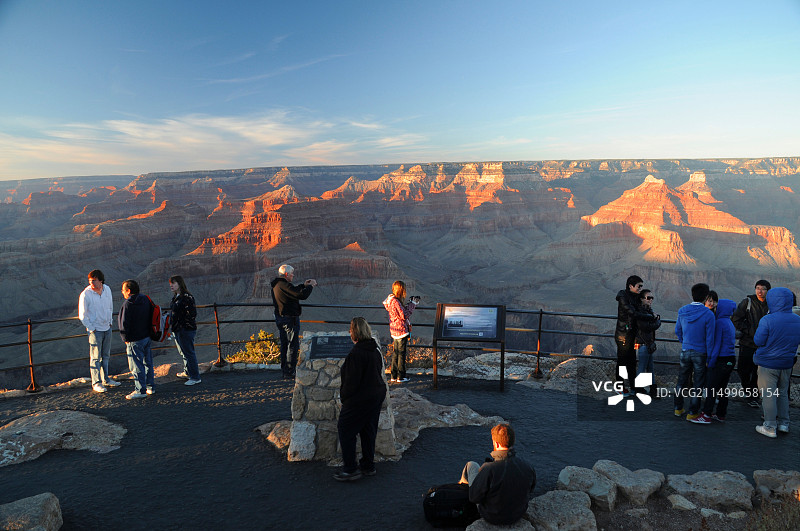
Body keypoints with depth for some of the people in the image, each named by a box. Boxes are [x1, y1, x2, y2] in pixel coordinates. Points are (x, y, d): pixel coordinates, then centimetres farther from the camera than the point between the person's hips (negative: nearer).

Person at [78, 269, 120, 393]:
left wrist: (110, 321, 11)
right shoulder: (85, 294, -15)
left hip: (107, 328, 5)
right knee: (95, 357, 0)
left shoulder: (107, 289, 0)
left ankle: (105, 379, 27)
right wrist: (91, 328, -10)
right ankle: (96, 383, 9)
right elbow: (82, 315, -9)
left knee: (106, 356, 15)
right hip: (95, 330, -5)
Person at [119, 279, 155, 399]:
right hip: (147, 336, 8)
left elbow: (124, 323, -18)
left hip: (135, 340, -8)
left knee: (136, 366, 1)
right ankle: (150, 386, 24)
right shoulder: (146, 300, 6)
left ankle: (140, 390, 5)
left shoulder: (128, 304, -18)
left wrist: (125, 338, -6)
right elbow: (151, 317, 13)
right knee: (147, 363, 16)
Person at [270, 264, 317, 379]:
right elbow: (302, 295, -25)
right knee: (293, 345, -3)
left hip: (280, 318, 10)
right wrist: (310, 286, -10)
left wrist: (303, 285, 17)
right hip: (290, 319, -10)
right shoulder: (284, 285, -21)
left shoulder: (277, 285, 10)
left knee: (284, 345, 17)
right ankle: (289, 372, -1)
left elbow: (292, 291, 24)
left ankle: (284, 370, 24)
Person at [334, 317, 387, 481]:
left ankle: (351, 469, 11)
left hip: (360, 399, -9)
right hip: (377, 395, 9)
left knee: (345, 430, 7)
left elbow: (352, 381, -22)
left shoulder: (356, 353, -25)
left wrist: (344, 397, -5)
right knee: (368, 430, 19)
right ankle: (368, 466, 30)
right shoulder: (375, 349, 2)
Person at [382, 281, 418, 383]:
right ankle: (401, 376, 6)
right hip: (401, 330, -10)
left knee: (395, 353, 14)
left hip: (394, 331, 10)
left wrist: (411, 303, 10)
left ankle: (394, 376, 21)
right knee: (402, 353, 0)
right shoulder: (395, 301, -20)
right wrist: (412, 304, -13)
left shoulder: (392, 300, 10)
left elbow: (403, 310, 17)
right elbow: (404, 315, -20)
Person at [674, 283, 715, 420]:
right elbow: (709, 338, -14)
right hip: (700, 353, -4)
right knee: (698, 384, 9)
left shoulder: (682, 311, -3)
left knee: (682, 380, 18)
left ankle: (678, 408, 26)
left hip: (685, 351, 4)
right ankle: (692, 413, 15)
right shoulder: (708, 314, -17)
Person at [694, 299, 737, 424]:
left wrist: (710, 361, -12)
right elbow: (730, 342, 18)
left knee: (711, 388, -4)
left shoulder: (719, 322, -14)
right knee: (722, 389, 14)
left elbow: (716, 344, -16)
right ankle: (721, 415, 19)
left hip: (721, 360, -9)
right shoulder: (730, 322, 14)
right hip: (731, 359, 9)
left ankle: (706, 415, -2)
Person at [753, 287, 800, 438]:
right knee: (783, 394, 20)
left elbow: (758, 341, -15)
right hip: (787, 363, 6)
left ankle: (770, 427, 7)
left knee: (768, 395, 2)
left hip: (768, 364, -6)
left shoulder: (767, 320, -21)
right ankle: (783, 423, 28)